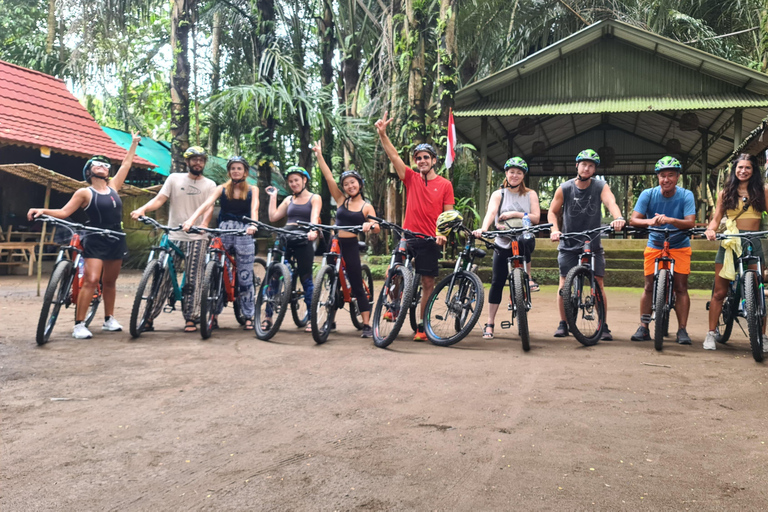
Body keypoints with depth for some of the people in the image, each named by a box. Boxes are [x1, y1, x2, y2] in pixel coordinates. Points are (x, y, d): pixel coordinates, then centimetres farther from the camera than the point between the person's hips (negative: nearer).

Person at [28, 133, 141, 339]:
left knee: (109, 281, 13)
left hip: (116, 241, 5)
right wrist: (43, 210, -22)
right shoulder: (85, 193, -2)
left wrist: (134, 144, 24)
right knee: (91, 280, -16)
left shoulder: (113, 186, 11)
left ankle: (109, 319, 23)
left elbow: (126, 164, 18)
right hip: (96, 241, -5)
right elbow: (64, 212, -5)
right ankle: (79, 324, -13)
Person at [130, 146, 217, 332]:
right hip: (174, 236, 1)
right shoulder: (174, 178, 9)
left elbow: (209, 207, -6)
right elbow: (159, 199, 0)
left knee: (193, 280, 3)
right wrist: (142, 209, -20)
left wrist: (204, 223, -26)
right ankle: (150, 316, 5)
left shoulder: (209, 184, 8)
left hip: (197, 238, 0)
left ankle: (191, 318, 10)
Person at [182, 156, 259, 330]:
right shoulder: (221, 189, 8)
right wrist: (191, 219, -24)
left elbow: (254, 209, -8)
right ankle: (214, 314, 11)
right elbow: (206, 204, -7)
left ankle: (249, 317, 10)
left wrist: (253, 225, -29)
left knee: (245, 278, 0)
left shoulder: (252, 190, 9)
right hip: (223, 233, 1)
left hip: (244, 234, -1)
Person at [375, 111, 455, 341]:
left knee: (428, 282, 4)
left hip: (430, 240, -1)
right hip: (408, 236, 1)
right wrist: (382, 134, -14)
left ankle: (422, 325, 14)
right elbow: (393, 155, -3)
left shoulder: (445, 185, 4)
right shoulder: (411, 178, 6)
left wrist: (443, 233, -14)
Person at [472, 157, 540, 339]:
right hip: (503, 243, 1)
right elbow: (490, 212, -13)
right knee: (497, 282, -4)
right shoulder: (498, 194, 6)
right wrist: (483, 229, -32)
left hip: (525, 238, 0)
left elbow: (536, 217, 0)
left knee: (523, 242, -39)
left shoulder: (530, 194, 9)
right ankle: (490, 323, 5)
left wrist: (515, 214, -14)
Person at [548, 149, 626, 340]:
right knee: (564, 283, -1)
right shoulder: (564, 189, -4)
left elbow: (611, 202, -24)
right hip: (568, 245, 0)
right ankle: (563, 324, 13)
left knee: (598, 284, -4)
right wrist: (554, 230, -18)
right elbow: (552, 211, 1)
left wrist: (618, 218, -45)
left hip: (593, 245, 0)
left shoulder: (600, 187, -6)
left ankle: (604, 326, 5)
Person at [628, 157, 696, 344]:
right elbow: (633, 220, -19)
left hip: (679, 246, -1)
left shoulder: (686, 195, -13)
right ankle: (643, 328, 3)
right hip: (655, 245, 1)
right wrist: (649, 221, -40)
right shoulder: (648, 194, -11)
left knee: (680, 287, -6)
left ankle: (682, 330, 0)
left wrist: (670, 220, -43)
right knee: (649, 286, -2)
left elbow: (690, 222, -25)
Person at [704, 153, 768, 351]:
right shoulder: (726, 192, 11)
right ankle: (711, 333, 5)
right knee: (719, 291, -1)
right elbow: (716, 218, 7)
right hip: (729, 241, 0)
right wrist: (711, 229, -14)